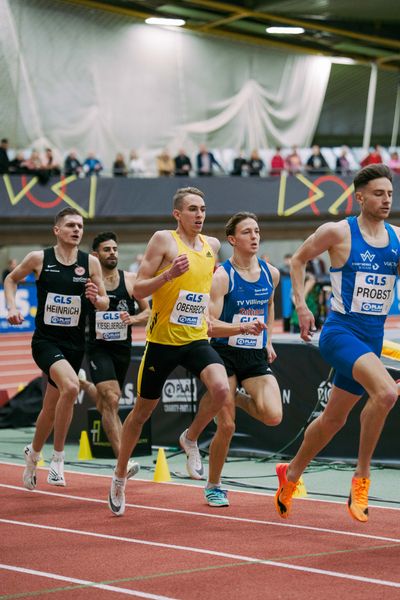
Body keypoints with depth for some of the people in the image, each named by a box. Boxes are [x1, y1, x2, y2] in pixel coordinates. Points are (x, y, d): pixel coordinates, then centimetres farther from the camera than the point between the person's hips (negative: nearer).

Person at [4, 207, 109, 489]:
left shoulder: (91, 263, 0)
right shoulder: (39, 258, -4)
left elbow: (105, 303, 6)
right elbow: (11, 279, 14)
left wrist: (96, 298, -16)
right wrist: (12, 307, -1)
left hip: (74, 344, 3)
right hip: (45, 340, -3)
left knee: (52, 406, 12)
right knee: (70, 386, -28)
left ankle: (33, 453, 38)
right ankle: (58, 458, -15)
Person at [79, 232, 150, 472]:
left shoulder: (131, 280, 2)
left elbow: (148, 312, 7)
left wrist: (133, 319, -13)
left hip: (123, 347, 4)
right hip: (99, 347, -4)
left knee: (106, 404, 18)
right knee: (112, 400, -20)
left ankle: (84, 384, 52)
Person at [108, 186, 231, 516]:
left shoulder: (212, 245, 8)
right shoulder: (164, 240, -8)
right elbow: (138, 290, -11)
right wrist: (169, 274, -25)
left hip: (197, 339, 3)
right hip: (163, 340, -3)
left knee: (221, 389, -24)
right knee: (143, 410, 9)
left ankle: (191, 439, 5)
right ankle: (120, 477, 29)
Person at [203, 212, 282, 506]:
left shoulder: (271, 273, 3)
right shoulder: (222, 276, -12)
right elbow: (210, 325, -18)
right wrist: (244, 328, -32)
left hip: (256, 356, 4)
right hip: (225, 354, -4)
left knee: (273, 416, -16)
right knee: (226, 427, -3)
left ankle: (239, 400, 17)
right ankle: (213, 486, 19)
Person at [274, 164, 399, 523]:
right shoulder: (337, 232, -6)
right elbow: (298, 260, 8)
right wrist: (301, 306, 1)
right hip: (341, 331, -6)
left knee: (334, 418, 17)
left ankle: (291, 474, 39)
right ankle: (361, 477, -17)